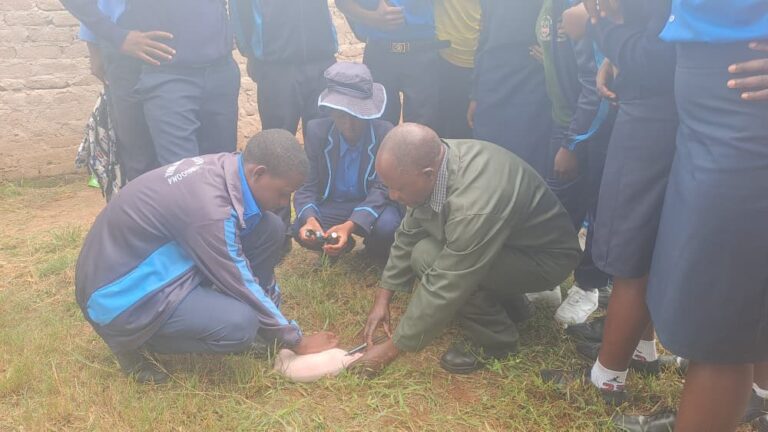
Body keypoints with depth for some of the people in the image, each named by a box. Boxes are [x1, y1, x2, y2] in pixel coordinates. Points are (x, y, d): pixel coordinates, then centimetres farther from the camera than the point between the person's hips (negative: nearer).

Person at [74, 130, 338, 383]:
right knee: (239, 324, -30)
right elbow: (240, 285, -22)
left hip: (156, 261, 8)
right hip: (120, 293, -8)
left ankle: (261, 329, 8)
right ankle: (132, 340, -5)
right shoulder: (207, 208, -32)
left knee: (269, 228, -5)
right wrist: (297, 342, -10)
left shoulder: (225, 167, -6)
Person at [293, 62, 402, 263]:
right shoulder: (317, 130, -11)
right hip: (332, 206, 2)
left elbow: (382, 188, -21)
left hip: (373, 204, -2)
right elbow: (307, 185, -10)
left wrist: (350, 225, -40)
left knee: (387, 227, -35)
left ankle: (377, 254, 3)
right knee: (301, 229, -27)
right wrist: (310, 219, -35)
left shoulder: (385, 133, -18)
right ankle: (341, 245, 7)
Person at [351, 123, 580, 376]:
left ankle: (495, 340, -3)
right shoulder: (431, 160, -14)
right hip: (509, 235, 8)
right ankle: (505, 303, 12)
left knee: (430, 258, -26)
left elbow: (443, 290, -30)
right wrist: (383, 300, 0)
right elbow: (408, 234, -2)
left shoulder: (474, 206, -38)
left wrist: (391, 349, -19)